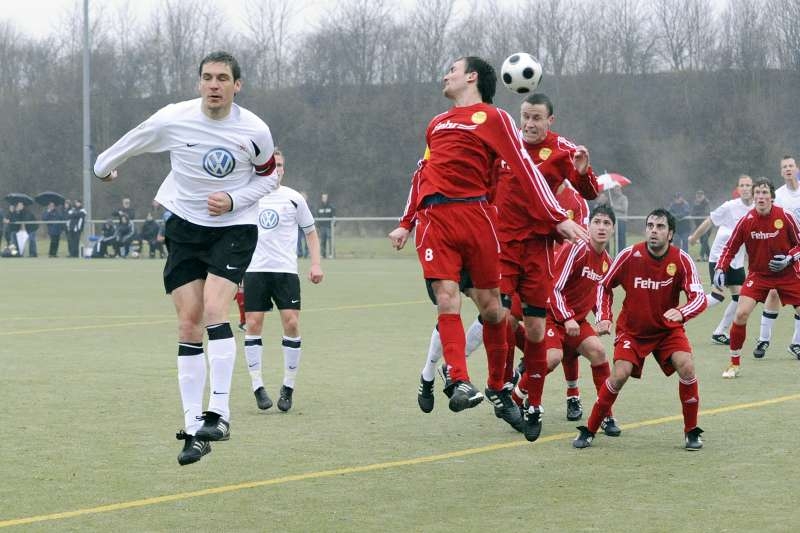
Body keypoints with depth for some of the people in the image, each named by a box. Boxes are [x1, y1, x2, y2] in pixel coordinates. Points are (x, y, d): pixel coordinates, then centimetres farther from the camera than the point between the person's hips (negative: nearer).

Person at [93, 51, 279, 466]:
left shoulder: (255, 131, -11)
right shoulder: (172, 120, -11)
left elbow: (269, 175, 7)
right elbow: (129, 144, 9)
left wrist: (233, 200, -10)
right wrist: (103, 166, 25)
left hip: (234, 228, -2)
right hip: (185, 226, 2)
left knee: (213, 310, -22)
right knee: (188, 323, -3)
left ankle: (219, 413, -21)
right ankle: (194, 429, 1)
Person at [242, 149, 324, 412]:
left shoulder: (294, 198, 6)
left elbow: (311, 232, 14)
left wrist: (316, 264, 3)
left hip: (286, 270, -1)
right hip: (254, 269, 1)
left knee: (291, 322, -10)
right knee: (253, 323, -6)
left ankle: (288, 386, 2)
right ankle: (257, 386, 0)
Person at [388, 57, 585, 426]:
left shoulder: (493, 118, 5)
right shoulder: (436, 124, 25)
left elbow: (524, 168, -2)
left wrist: (558, 218, -7)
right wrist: (406, 224, 30)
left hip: (475, 214, -4)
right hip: (434, 218, 4)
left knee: (490, 306, 0)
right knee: (447, 298, -12)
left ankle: (498, 387, 13)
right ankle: (459, 382, -22)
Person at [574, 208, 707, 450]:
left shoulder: (682, 261, -16)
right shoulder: (629, 256, -15)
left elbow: (699, 297, -24)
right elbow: (604, 286, 1)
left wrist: (682, 312, -45)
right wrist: (603, 318, -10)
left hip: (668, 329, 0)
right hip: (632, 329, 0)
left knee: (687, 368, -21)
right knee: (619, 375, -18)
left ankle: (691, 432, -3)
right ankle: (589, 430, -1)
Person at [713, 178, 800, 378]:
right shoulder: (746, 221, -11)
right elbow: (730, 248, -1)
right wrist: (720, 270, -13)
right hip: (758, 274, 0)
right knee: (741, 314, -15)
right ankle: (735, 363, 1)